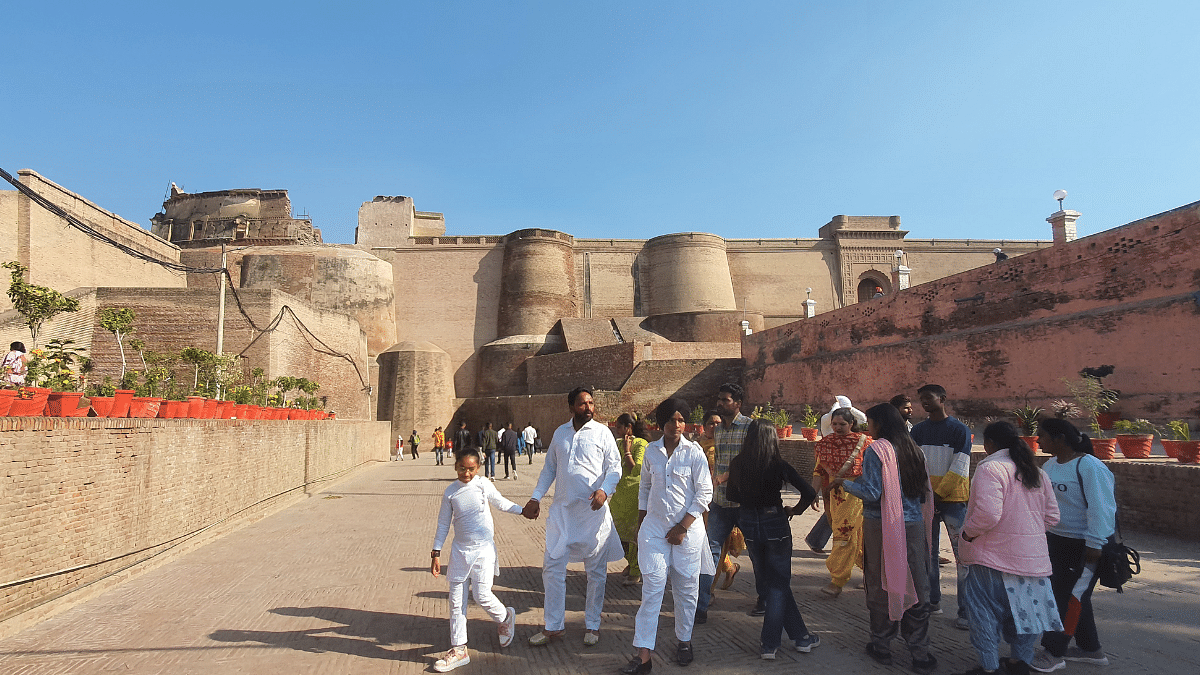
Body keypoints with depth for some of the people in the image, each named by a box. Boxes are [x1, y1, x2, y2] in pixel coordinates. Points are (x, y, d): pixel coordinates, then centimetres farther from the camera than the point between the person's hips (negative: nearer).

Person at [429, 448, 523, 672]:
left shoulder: (484, 485, -4)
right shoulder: (450, 493, -1)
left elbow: (501, 503, 13)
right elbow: (443, 524, 6)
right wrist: (436, 553, 5)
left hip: (484, 548, -3)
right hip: (460, 550, 3)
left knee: (482, 596, -9)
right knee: (456, 600, 4)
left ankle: (505, 617, 23)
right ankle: (458, 649, 17)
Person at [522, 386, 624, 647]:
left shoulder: (602, 432, -2)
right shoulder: (560, 433, 10)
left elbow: (615, 467, -3)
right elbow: (549, 468, 16)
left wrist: (604, 490, -21)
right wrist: (535, 498, 8)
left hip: (593, 509, -3)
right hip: (562, 508, 3)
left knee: (596, 570, 7)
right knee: (552, 566, 3)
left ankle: (592, 625, 24)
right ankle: (553, 626, 18)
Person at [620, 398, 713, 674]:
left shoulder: (694, 452, -6)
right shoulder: (651, 451, 4)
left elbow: (704, 493, -6)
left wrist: (683, 527, -9)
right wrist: (640, 523, 14)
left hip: (687, 529, -1)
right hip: (654, 527, 2)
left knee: (686, 588, 9)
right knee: (652, 589, -2)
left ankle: (684, 641, 31)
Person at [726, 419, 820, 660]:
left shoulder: (737, 464, -5)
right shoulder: (778, 466, -14)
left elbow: (731, 495, 8)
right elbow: (809, 493, -14)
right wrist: (794, 510, 2)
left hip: (748, 523, 4)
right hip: (774, 524, -3)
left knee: (769, 581, 18)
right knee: (778, 584, 10)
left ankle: (800, 635, 27)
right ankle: (769, 644, 13)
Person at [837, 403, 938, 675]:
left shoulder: (876, 450, -11)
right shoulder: (913, 449, 5)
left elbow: (871, 493, -16)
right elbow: (925, 492, 11)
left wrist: (844, 483, -2)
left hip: (882, 527, -4)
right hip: (914, 526, 5)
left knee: (881, 587, 9)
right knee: (915, 588, 9)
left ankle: (881, 646, 22)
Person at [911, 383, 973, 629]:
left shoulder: (959, 430, -4)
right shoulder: (918, 430, 9)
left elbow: (959, 469, -9)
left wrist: (938, 494, -13)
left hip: (953, 499, -4)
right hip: (925, 500, 4)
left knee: (963, 554, -3)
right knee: (927, 553, 10)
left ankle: (966, 611, 5)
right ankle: (933, 601, 24)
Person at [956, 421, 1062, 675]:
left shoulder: (990, 468, -16)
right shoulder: (1037, 473, 9)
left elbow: (988, 513, -26)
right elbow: (1051, 516, 12)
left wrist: (968, 533, -11)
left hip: (994, 556, -7)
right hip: (1033, 556, 8)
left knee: (985, 610, 5)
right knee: (1024, 605, 20)